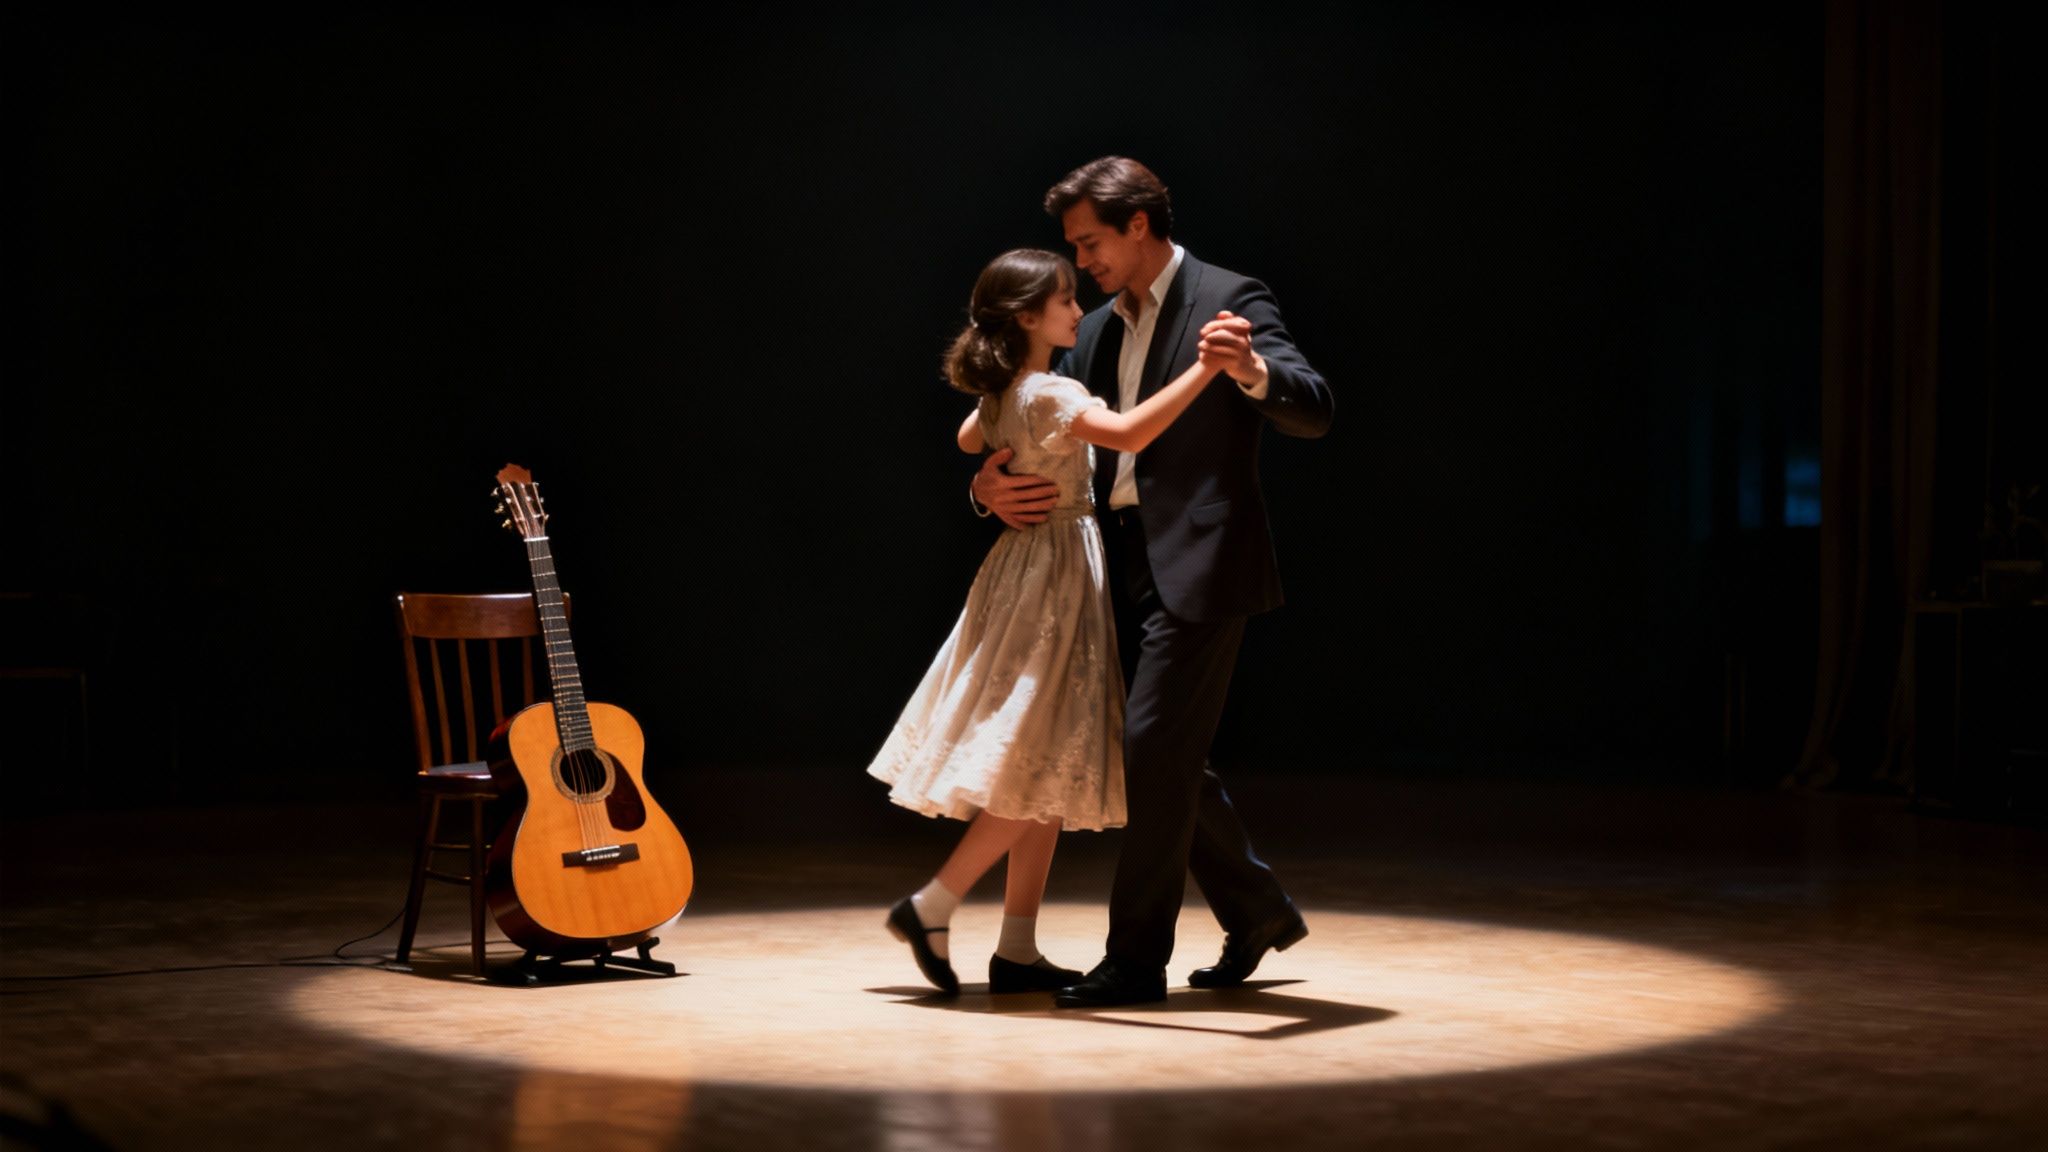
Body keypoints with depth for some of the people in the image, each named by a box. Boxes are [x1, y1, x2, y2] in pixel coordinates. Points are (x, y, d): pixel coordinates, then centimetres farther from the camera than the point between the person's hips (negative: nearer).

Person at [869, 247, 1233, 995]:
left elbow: (969, 439, 32)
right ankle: (932, 907, 0)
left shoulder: (999, 393, 9)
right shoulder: (1049, 395, -19)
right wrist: (1204, 369, -40)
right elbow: (1128, 433, -37)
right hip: (1053, 575, -9)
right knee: (1039, 768, -5)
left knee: (1046, 771, 10)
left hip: (1035, 572, 9)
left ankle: (1018, 951, 11)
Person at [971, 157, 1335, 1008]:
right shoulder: (1098, 333, 16)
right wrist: (992, 485, -4)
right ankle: (1258, 912, 30)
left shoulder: (1227, 300, -6)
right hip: (1136, 569, 8)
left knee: (1152, 749, -9)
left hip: (1202, 564, -8)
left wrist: (1250, 371, -38)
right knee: (1169, 760, 13)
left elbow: (1314, 413, -17)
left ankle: (1136, 959, -2)